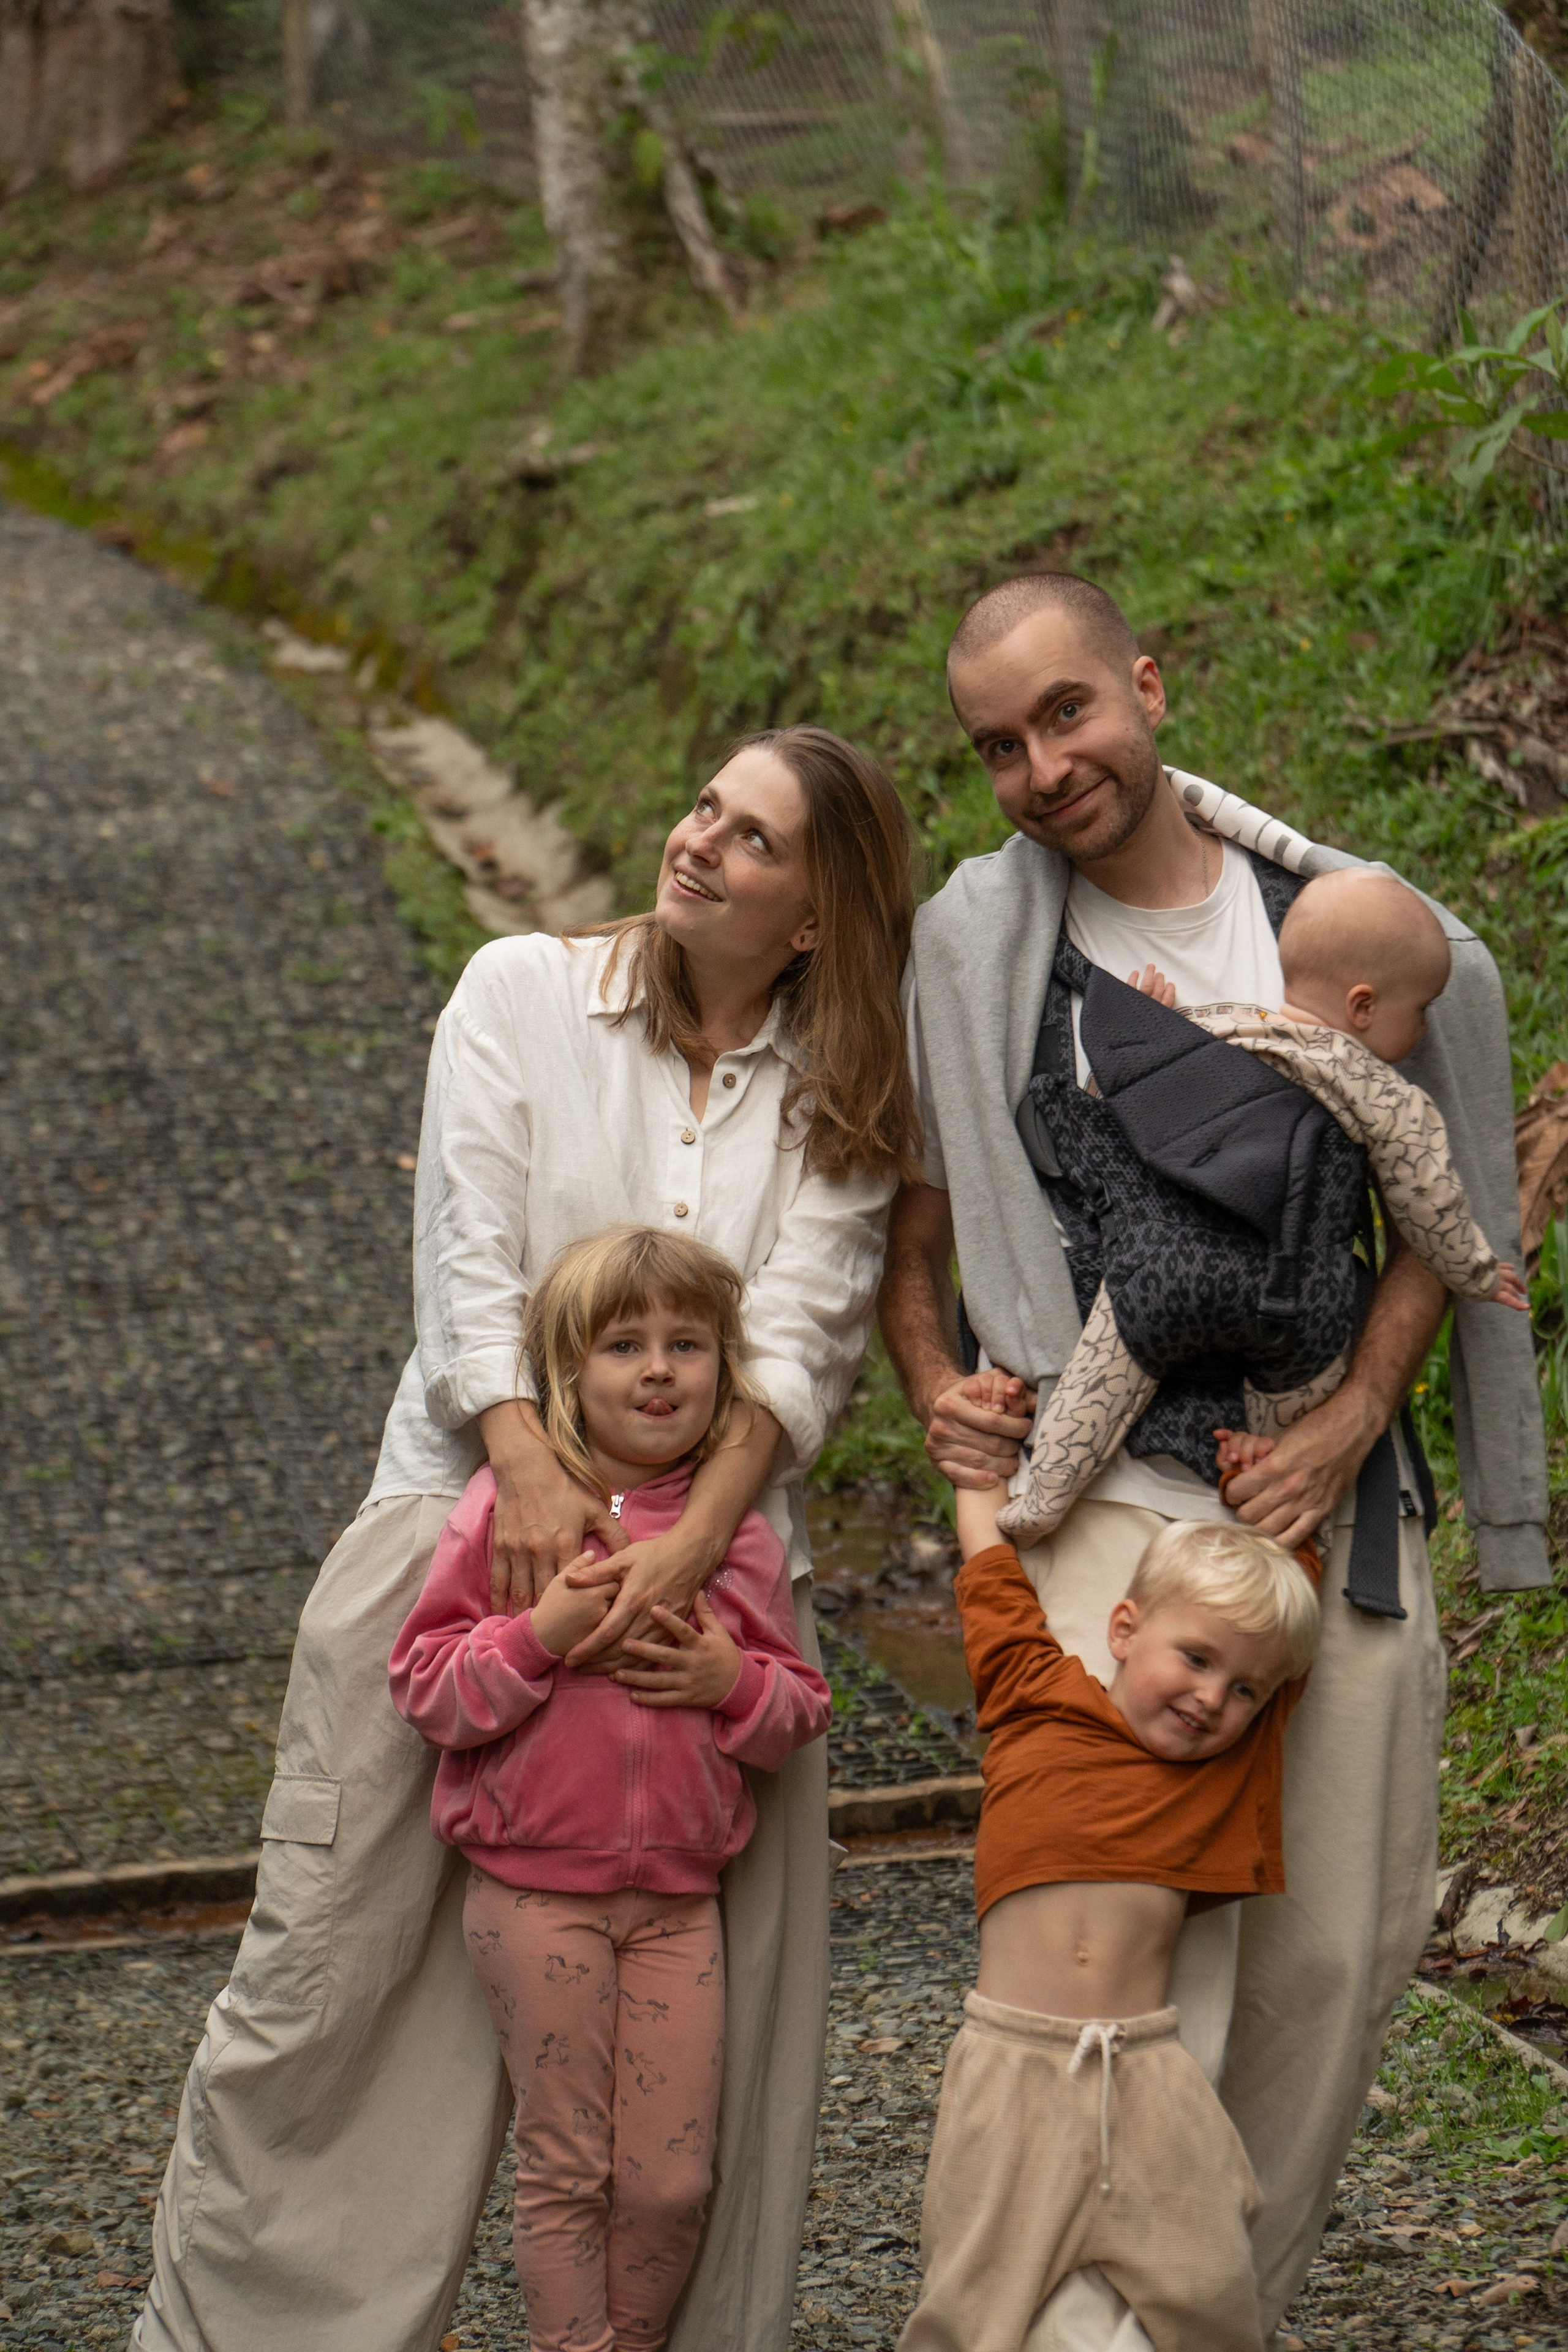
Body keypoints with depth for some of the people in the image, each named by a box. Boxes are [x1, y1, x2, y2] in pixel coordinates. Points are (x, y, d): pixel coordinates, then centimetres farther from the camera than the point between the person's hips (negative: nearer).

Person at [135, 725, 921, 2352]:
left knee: (719, 1998, -1)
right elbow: (469, 1259, -4)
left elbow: (803, 1335, -6)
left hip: (709, 1549, 1)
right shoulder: (522, 993, 6)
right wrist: (531, 1467, -20)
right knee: (328, 1962, -2)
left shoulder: (841, 1098, 7)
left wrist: (698, 1532, -22)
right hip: (475, 1505, -1)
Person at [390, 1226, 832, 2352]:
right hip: (535, 1890, -3)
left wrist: (732, 1680, -11)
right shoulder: (510, 1506, -5)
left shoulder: (740, 1532, 4)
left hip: (680, 1897, 3)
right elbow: (424, 1684, -7)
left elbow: (800, 1711, 9)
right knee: (566, 2167, 5)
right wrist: (541, 1634, -21)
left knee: (674, 2179, 5)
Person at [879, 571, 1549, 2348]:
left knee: (1339, 1950, 8)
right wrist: (938, 1396, -5)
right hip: (1106, 1495, -3)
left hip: (1334, 1491, 3)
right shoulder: (971, 948, 3)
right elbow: (910, 1233, 13)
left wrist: (1357, 1414, -5)